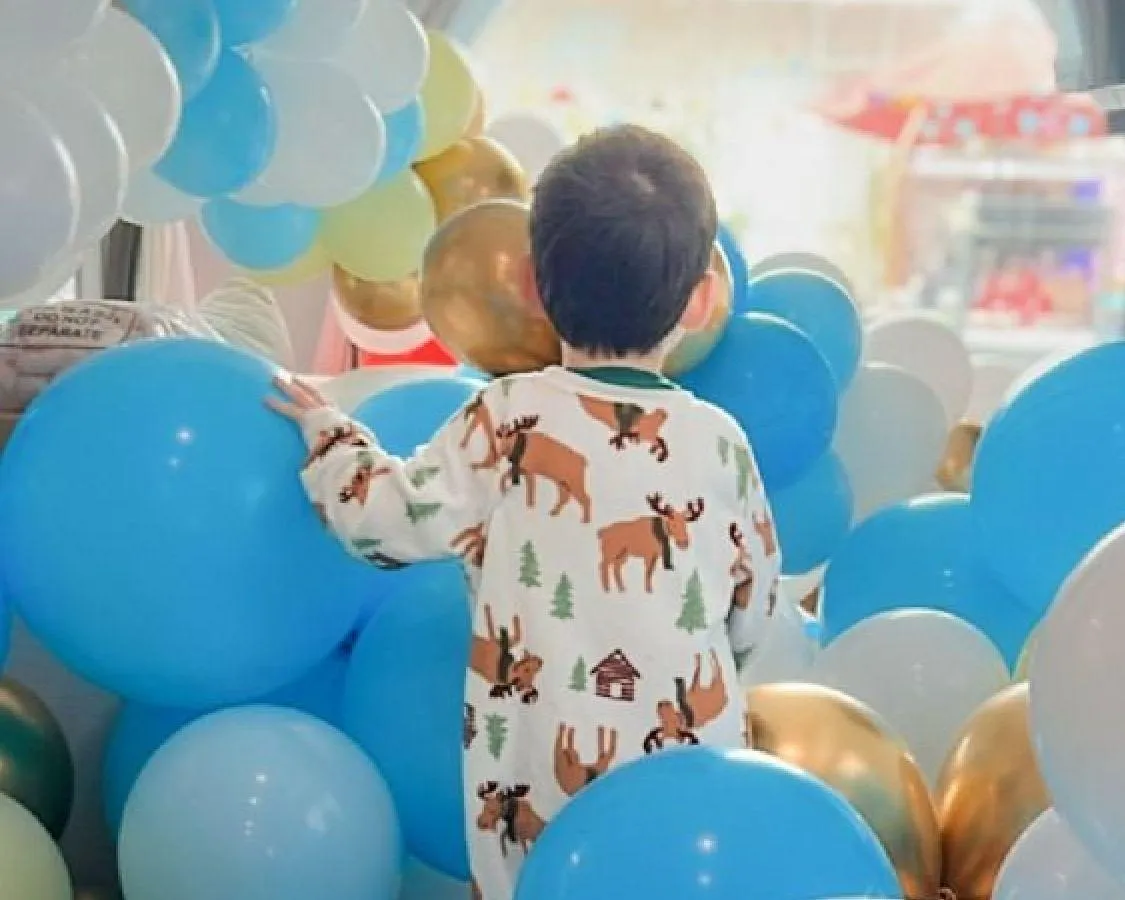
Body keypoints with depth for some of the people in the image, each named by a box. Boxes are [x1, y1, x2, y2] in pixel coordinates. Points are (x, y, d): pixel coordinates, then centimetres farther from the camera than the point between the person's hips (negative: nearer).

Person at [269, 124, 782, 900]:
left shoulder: (507, 420, -9)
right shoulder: (719, 442, -2)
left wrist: (327, 434, 13)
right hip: (684, 758, 1)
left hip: (536, 765, -1)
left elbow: (395, 521, -4)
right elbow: (753, 612, 8)